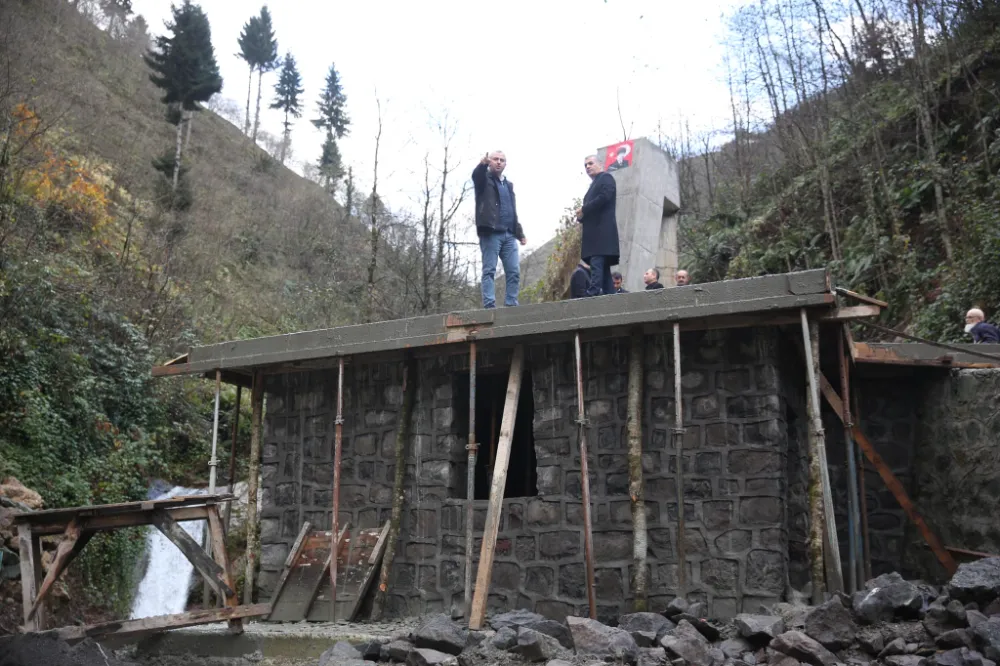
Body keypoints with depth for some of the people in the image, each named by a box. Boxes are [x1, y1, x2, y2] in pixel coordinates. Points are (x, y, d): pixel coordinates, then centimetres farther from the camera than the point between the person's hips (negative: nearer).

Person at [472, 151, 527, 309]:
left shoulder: (509, 185, 24)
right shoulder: (484, 179, 8)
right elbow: (476, 175, -18)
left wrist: (520, 233, 18)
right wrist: (482, 164, -40)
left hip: (509, 234, 6)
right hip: (491, 232, -5)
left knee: (514, 272, -1)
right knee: (489, 270, -7)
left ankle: (511, 305, 1)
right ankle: (489, 305, -9)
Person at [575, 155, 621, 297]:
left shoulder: (606, 177, 4)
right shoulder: (593, 186, 28)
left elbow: (604, 197, -14)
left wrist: (583, 210, -8)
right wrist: (581, 215, 0)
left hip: (602, 228, -9)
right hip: (594, 231, 9)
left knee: (596, 262, -19)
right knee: (603, 266, 4)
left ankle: (593, 293, -27)